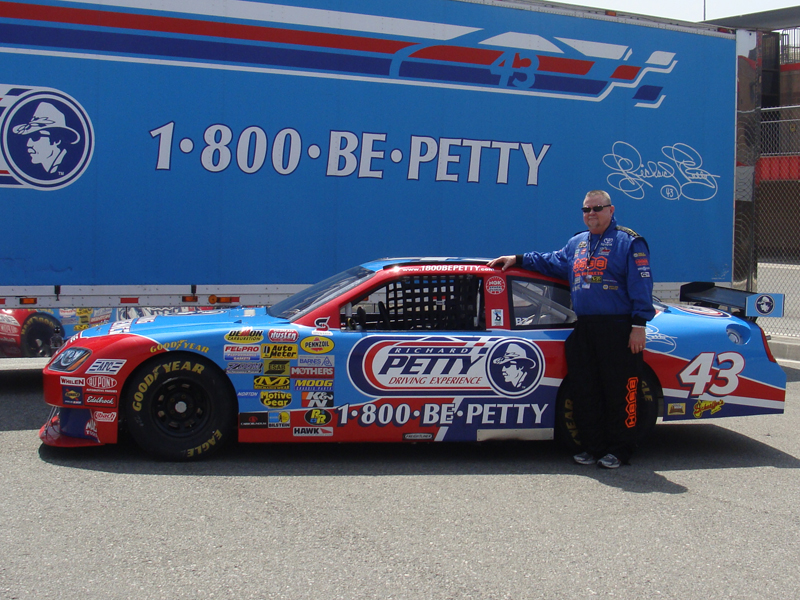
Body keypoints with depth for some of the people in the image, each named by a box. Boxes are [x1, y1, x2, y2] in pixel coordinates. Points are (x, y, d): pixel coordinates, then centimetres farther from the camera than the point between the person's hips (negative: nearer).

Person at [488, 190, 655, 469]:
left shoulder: (629, 242, -2)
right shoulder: (576, 243, 19)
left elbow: (641, 285, -8)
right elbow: (552, 261, 34)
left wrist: (639, 325, -14)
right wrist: (518, 259, 29)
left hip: (617, 330, -7)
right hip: (583, 330, 7)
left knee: (619, 393, -1)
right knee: (584, 393, 8)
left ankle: (619, 451, 8)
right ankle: (594, 448, 19)